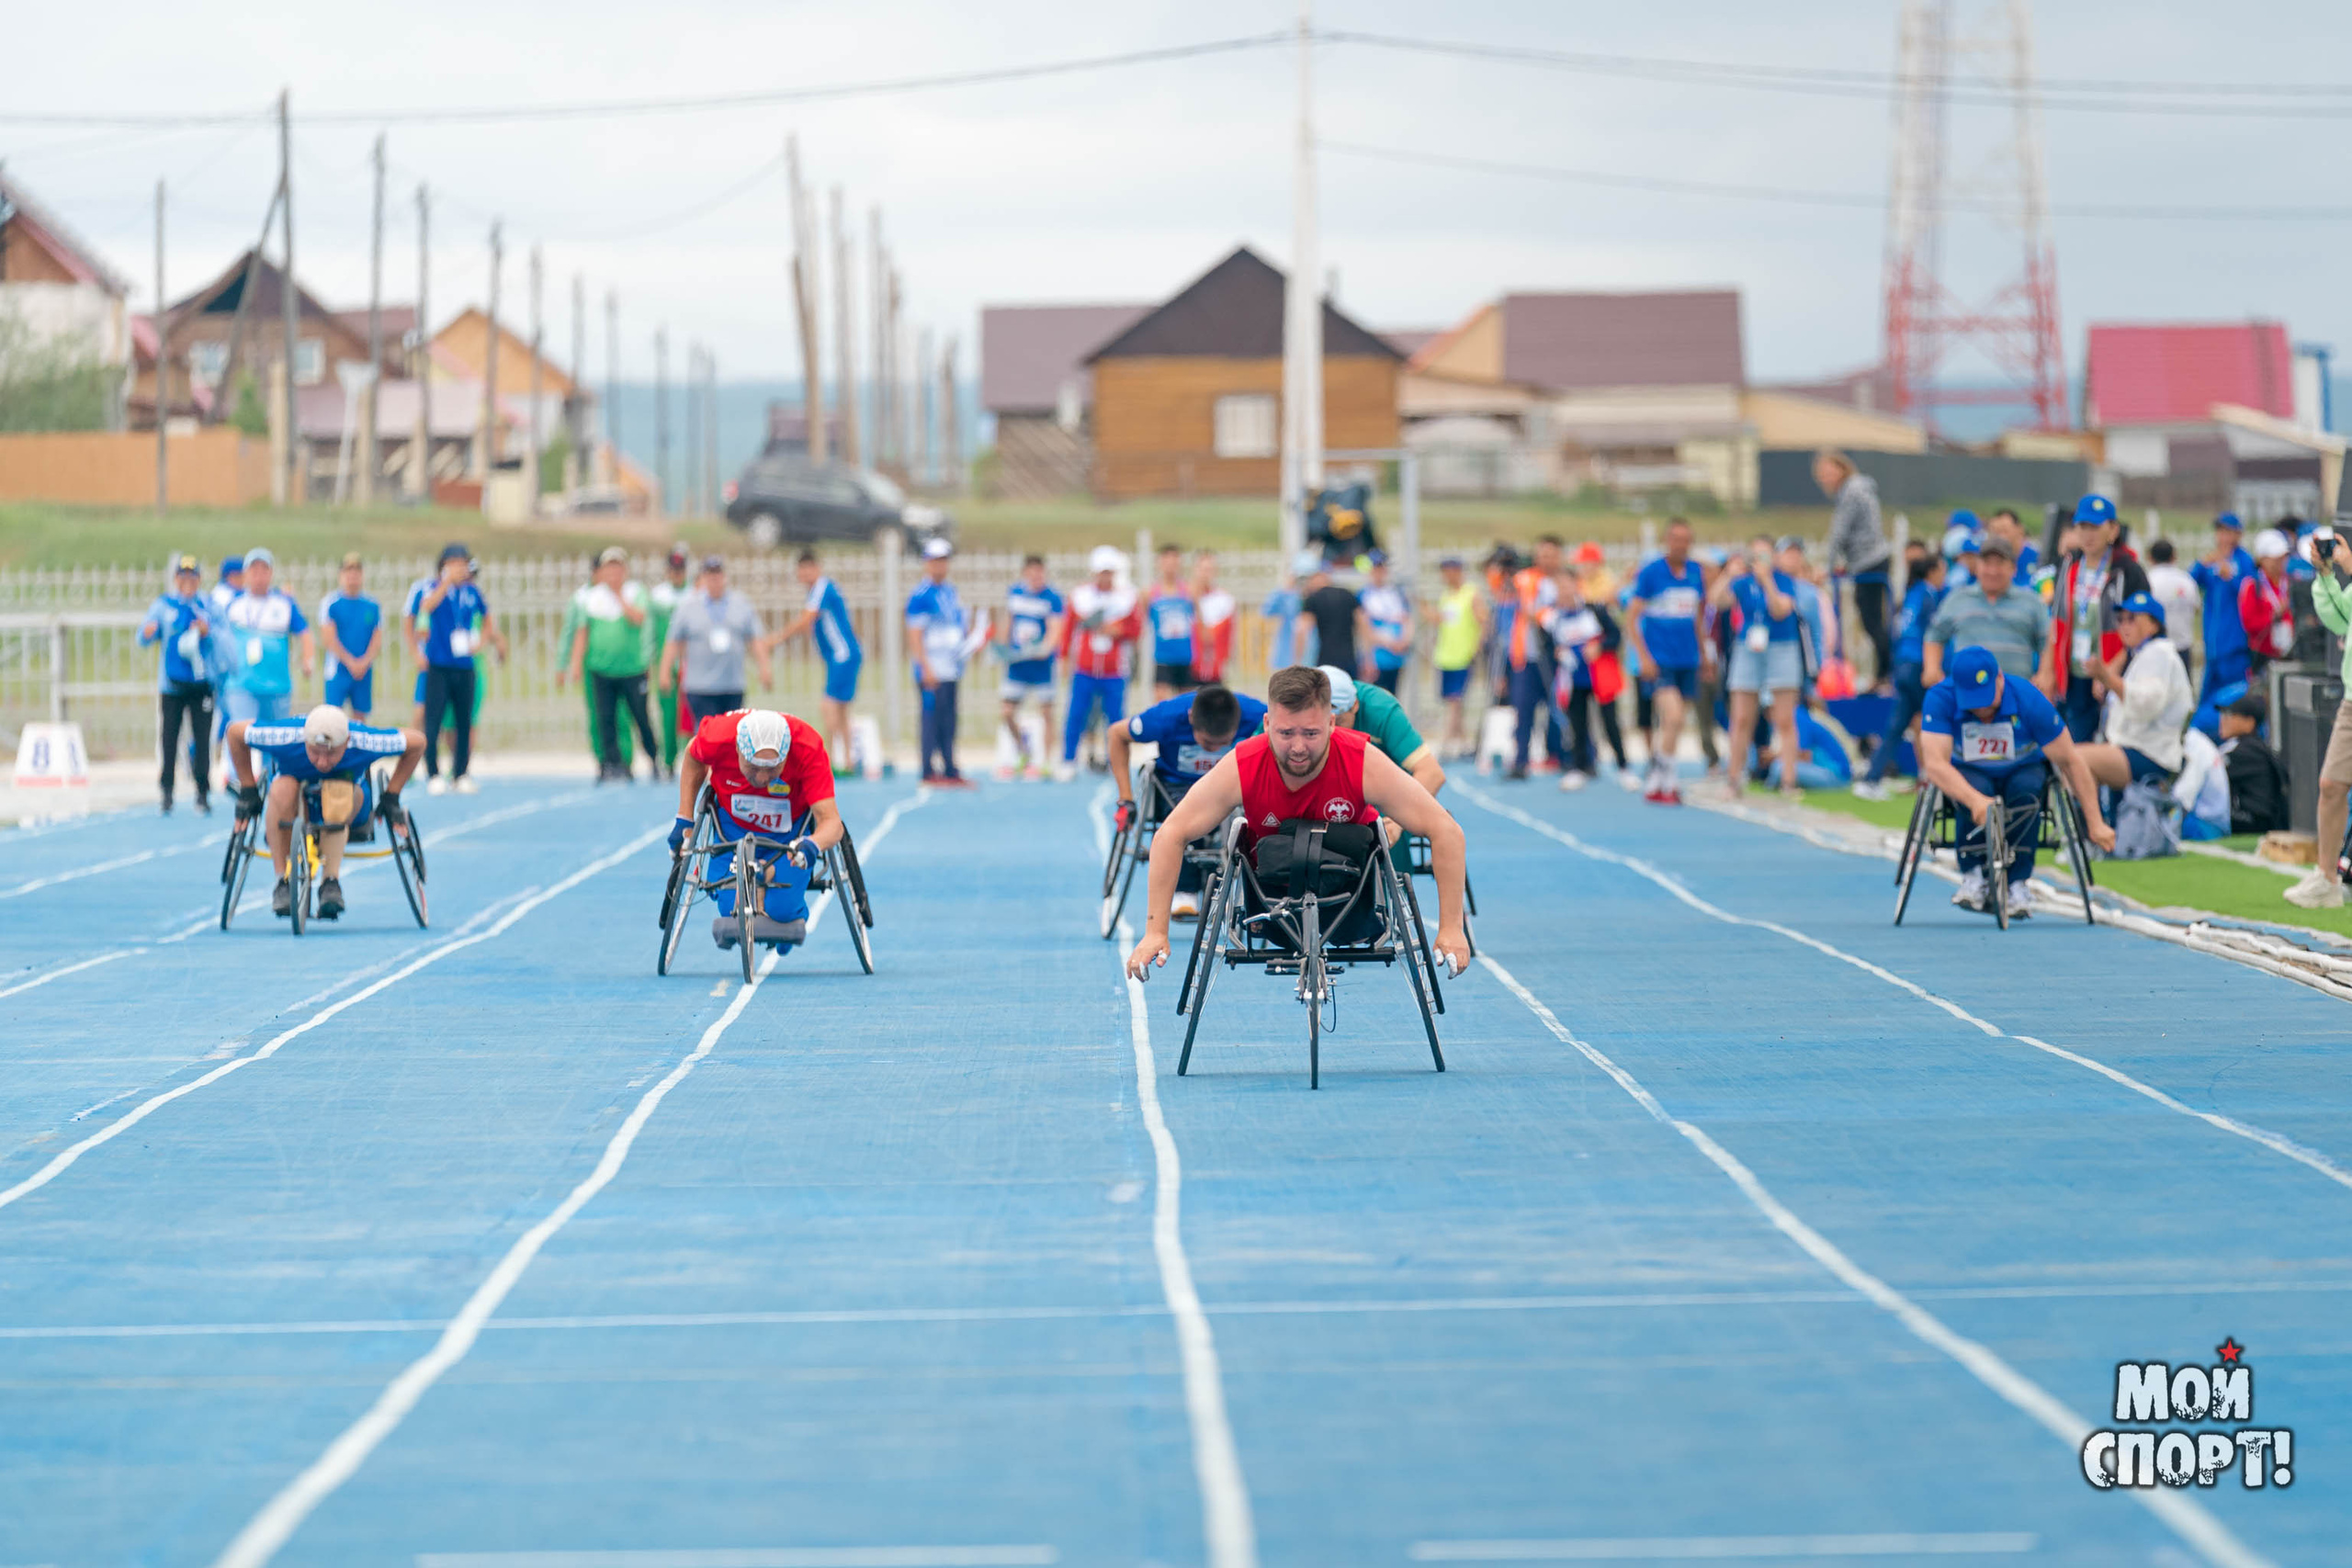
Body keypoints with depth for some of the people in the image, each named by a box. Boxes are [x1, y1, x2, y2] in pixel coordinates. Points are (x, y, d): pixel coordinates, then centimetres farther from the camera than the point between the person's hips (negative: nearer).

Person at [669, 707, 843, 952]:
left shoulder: (809, 751, -36)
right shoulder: (717, 737, -32)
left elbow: (831, 820, -40)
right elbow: (693, 759, -5)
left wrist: (812, 846, -62)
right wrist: (684, 819, -7)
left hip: (791, 833, -1)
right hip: (734, 828, 1)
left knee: (781, 910, -19)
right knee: (732, 908, -13)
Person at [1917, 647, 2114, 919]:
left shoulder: (2028, 699, -25)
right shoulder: (1941, 699, -26)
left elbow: (2070, 762, -17)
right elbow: (1934, 764, -34)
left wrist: (2096, 824, -17)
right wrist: (1975, 800, -52)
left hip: (2022, 770, 0)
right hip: (1968, 773, 0)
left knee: (2026, 791, -34)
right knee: (1977, 790, -36)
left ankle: (2016, 884, -28)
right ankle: (1973, 877, -26)